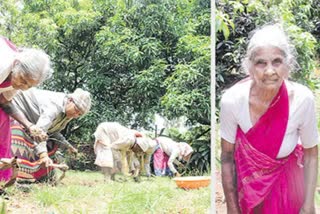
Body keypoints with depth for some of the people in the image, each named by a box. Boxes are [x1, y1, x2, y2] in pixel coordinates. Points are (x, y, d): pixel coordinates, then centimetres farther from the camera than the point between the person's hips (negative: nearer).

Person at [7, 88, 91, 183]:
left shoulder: (67, 114, -4)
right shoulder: (54, 105, -36)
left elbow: (54, 132, 9)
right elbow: (40, 129, -49)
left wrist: (68, 146, 6)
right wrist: (43, 154, -58)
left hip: (30, 120, 10)